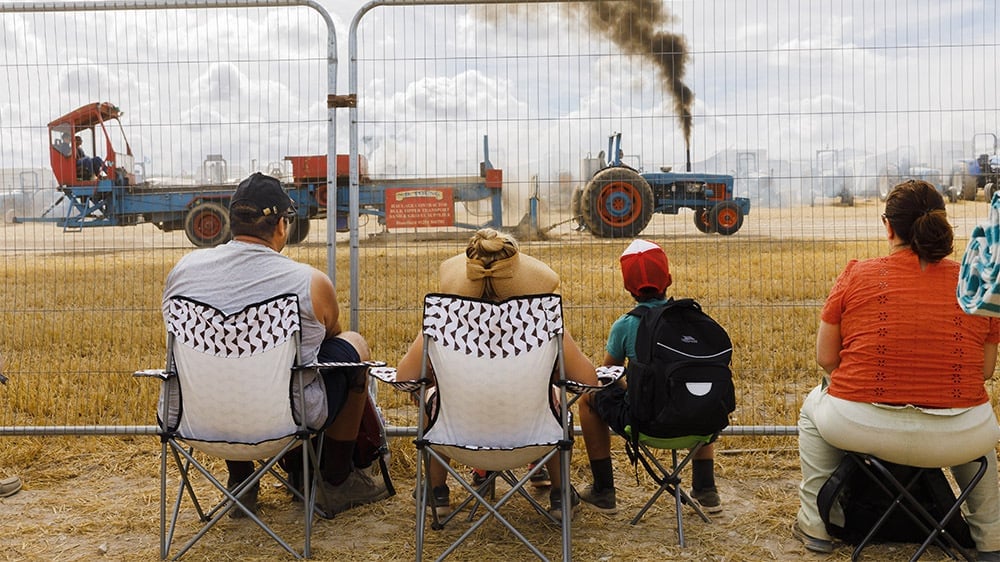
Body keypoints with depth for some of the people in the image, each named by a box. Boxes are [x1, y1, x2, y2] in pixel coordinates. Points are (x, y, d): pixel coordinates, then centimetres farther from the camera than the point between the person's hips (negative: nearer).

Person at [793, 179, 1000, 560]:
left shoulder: (856, 275, -5)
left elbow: (825, 358, 0)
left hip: (862, 427, -2)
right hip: (958, 439, 3)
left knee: (815, 406, 32)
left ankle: (815, 527, 36)